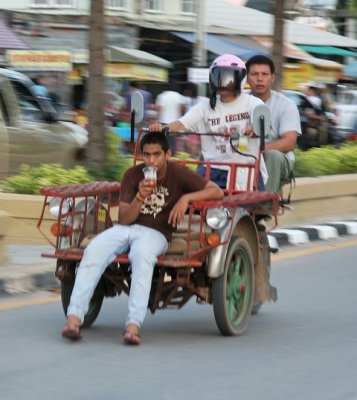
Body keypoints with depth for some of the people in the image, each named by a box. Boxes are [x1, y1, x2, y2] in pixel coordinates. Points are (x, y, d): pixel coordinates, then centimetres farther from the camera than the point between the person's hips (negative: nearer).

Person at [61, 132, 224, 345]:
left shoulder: (178, 174, 0)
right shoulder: (133, 175, 5)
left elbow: (217, 192, -3)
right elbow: (124, 218, 0)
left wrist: (186, 198, -17)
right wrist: (140, 197, -17)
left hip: (155, 233, -3)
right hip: (126, 228, 3)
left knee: (142, 255, -40)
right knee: (93, 250, -28)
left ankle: (133, 325, -48)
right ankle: (74, 318, -34)